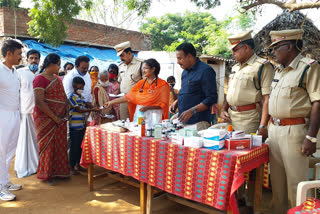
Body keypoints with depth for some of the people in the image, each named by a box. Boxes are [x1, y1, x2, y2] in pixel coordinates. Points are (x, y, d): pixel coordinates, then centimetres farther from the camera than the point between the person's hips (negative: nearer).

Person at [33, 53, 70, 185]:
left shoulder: (56, 78, 14)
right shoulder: (40, 79, -12)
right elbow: (39, 101, -19)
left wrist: (65, 112, 5)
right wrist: (54, 117, -18)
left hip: (60, 118, 8)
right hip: (46, 118, -7)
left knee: (60, 144, 12)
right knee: (48, 145, 3)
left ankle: (58, 171, 26)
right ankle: (47, 174, 18)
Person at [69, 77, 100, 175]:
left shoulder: (82, 97, 13)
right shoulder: (72, 97, -11)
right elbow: (79, 110, -17)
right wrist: (92, 110, -22)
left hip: (82, 125, 8)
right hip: (75, 127, -8)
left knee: (80, 146, 14)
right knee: (74, 147, 0)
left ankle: (78, 164, 26)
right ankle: (71, 166, 12)